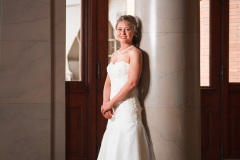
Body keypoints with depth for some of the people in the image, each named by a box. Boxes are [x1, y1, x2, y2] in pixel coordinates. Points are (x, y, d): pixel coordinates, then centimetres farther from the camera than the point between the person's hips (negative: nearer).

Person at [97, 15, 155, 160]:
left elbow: (132, 83, -16)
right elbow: (108, 83, 13)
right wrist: (105, 104, -4)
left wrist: (110, 103, -13)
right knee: (113, 148, 11)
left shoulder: (134, 52, -7)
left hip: (127, 106, -8)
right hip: (115, 110, 8)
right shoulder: (115, 55, 16)